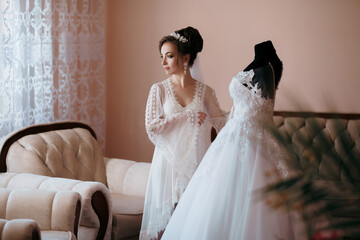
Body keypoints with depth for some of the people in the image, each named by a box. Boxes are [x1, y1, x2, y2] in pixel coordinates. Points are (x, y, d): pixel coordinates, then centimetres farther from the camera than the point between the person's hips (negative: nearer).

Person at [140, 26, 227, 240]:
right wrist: (186, 116, -9)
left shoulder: (205, 92, 4)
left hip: (196, 165, 1)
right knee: (167, 218, -1)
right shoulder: (159, 90, 3)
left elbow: (223, 125, 9)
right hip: (169, 164, 0)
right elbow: (152, 127, -7)